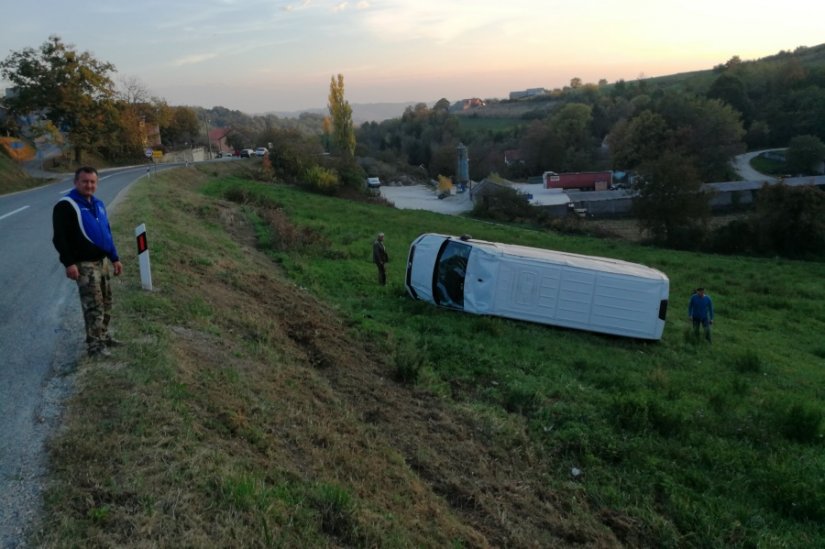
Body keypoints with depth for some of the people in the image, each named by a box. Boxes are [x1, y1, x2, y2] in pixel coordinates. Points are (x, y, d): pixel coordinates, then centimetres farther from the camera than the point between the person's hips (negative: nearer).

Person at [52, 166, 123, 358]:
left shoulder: (97, 203, 15)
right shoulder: (66, 205, -11)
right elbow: (60, 238, -15)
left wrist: (115, 258, 19)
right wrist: (69, 263, -22)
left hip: (103, 261, 8)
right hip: (84, 264, -8)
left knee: (106, 302, 15)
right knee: (93, 305, -8)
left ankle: (103, 336, 29)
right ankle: (94, 345, -1)